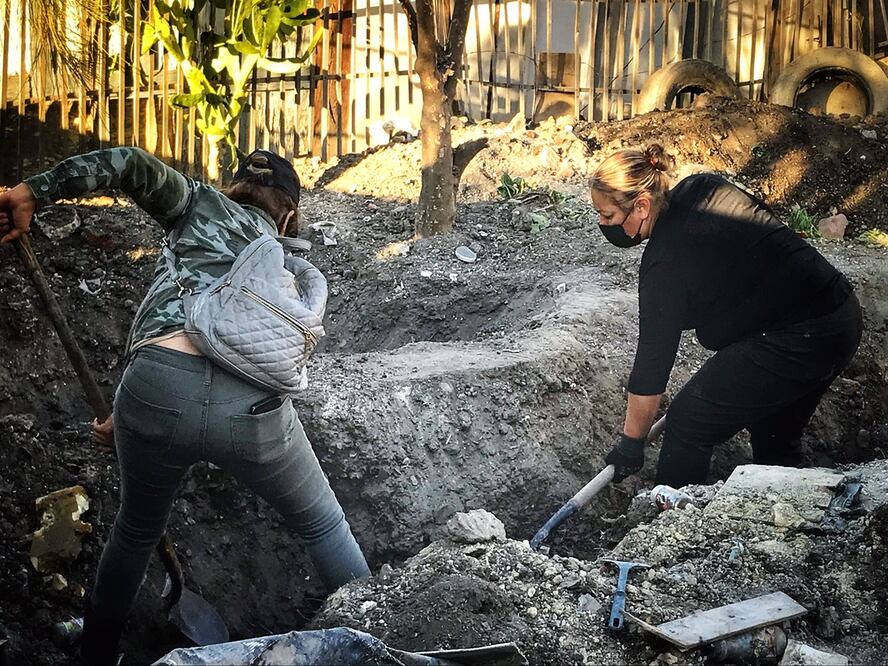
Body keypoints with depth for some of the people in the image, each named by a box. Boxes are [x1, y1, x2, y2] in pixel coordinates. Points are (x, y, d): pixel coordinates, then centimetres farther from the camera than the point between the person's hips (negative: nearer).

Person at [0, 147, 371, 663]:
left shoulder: (203, 204, 26)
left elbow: (135, 166, 7)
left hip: (158, 389, 0)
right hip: (253, 408, 0)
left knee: (137, 531, 30)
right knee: (325, 528, 27)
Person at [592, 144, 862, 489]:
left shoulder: (664, 264, -19)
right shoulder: (701, 187, 3)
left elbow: (652, 364, -13)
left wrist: (630, 443, -3)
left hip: (795, 342, -9)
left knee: (688, 423, 1)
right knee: (774, 435, 24)